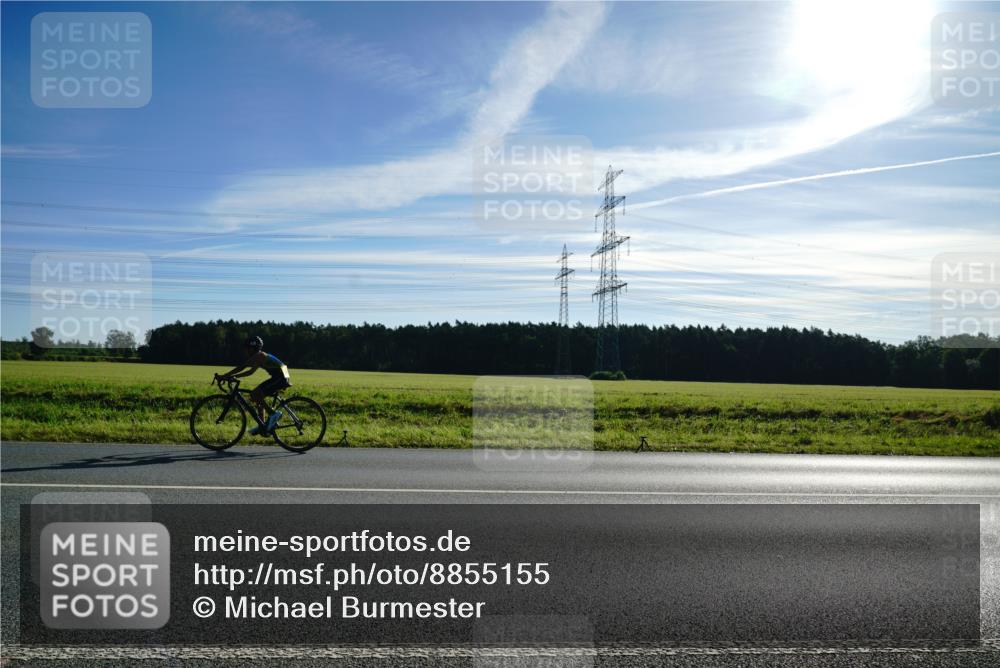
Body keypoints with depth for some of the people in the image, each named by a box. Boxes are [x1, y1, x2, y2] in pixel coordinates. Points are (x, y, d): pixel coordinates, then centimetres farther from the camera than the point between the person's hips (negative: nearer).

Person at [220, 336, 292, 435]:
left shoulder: (258, 356, -8)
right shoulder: (261, 356, 20)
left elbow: (241, 367, -12)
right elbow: (250, 371, 23)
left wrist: (225, 376, -7)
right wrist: (234, 376, 17)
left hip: (280, 378, -10)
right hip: (282, 378, 10)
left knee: (254, 395, -11)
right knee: (258, 396, 16)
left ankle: (273, 414, -6)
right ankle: (262, 426, 20)